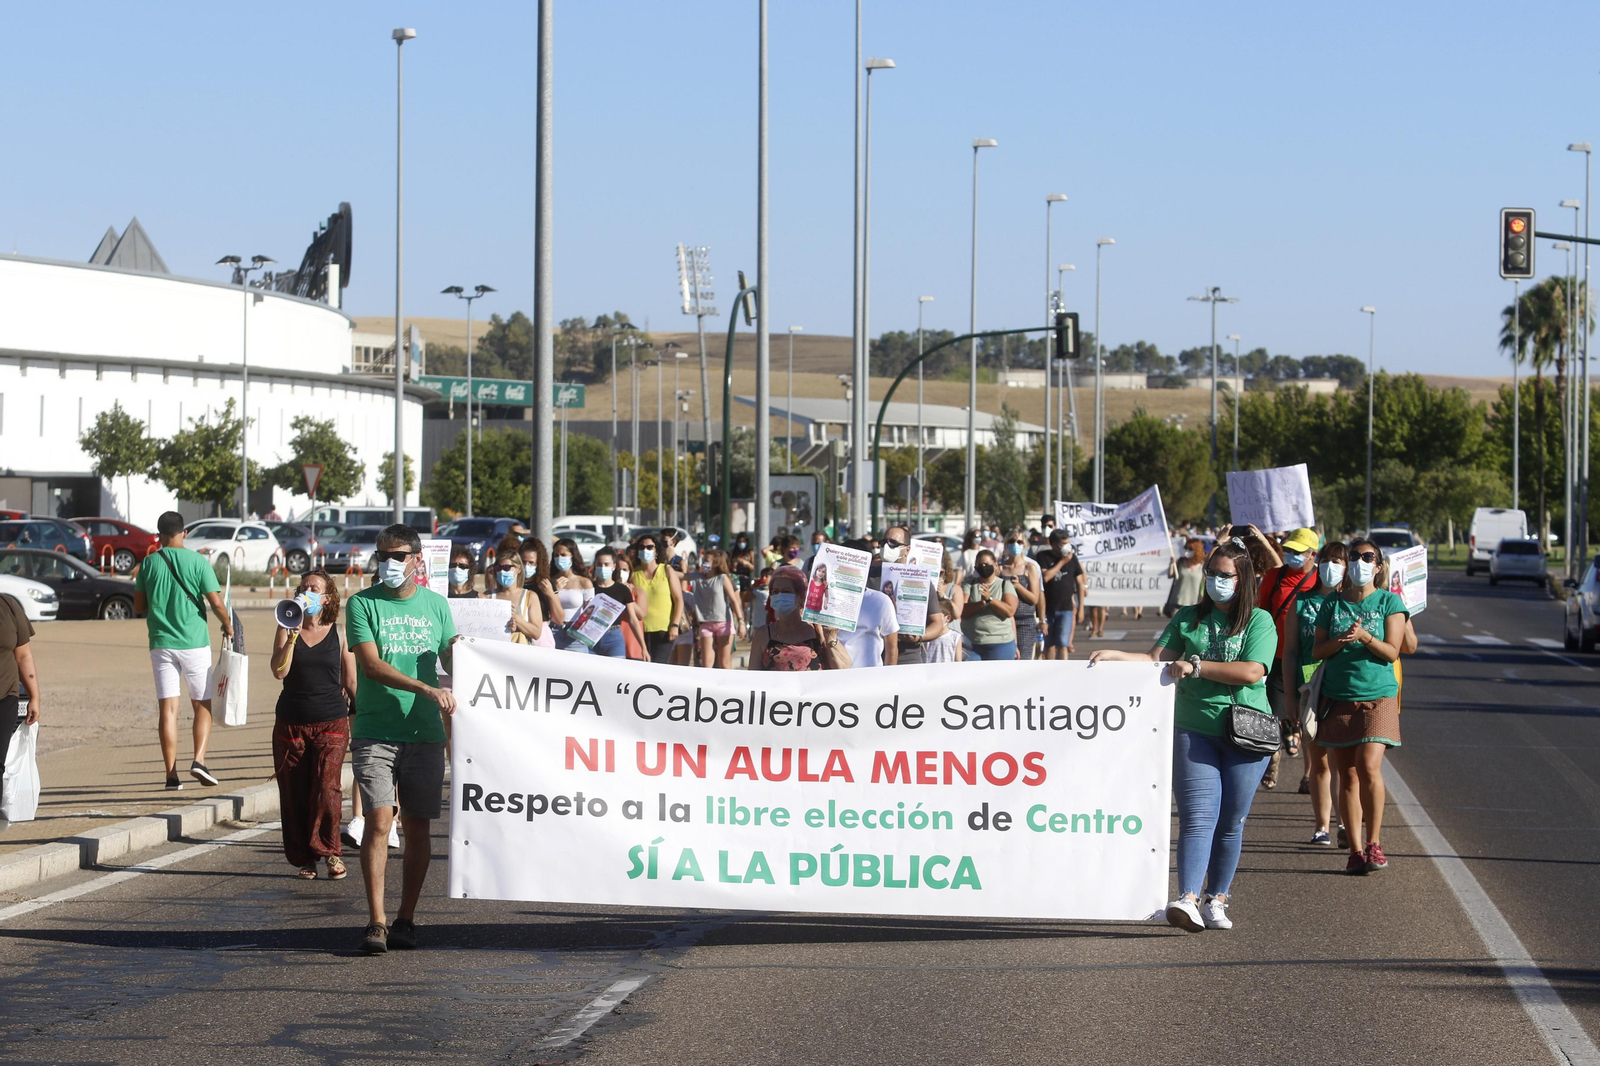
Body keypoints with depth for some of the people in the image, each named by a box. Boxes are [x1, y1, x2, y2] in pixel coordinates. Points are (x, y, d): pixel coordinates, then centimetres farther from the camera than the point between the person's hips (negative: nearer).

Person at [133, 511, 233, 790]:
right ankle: (199, 759, -7)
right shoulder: (197, 561, -5)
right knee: (203, 705, 11)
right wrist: (228, 626, 11)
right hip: (194, 642, -2)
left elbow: (139, 607, 5)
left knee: (168, 709, 1)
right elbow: (216, 602, -7)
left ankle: (171, 775, -3)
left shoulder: (148, 563, 2)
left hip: (161, 644, 2)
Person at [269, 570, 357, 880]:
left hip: (331, 723, -2)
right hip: (291, 723, 2)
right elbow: (279, 671, -8)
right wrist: (293, 635, -14)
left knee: (326, 787, -15)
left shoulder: (338, 633, 3)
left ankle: (330, 851, 0)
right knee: (294, 794, 2)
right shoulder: (286, 629, 6)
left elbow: (351, 683, 9)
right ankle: (304, 858, 14)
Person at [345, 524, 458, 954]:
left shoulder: (436, 604, 11)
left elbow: (452, 660, 20)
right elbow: (372, 664, -11)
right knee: (379, 821, -13)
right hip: (375, 732, -3)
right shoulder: (363, 604, 1)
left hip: (425, 731, 3)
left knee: (417, 827, 4)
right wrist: (425, 688, -21)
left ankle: (405, 919, 13)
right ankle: (376, 922, -12)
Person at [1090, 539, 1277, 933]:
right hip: (1194, 729, 1)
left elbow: (1252, 672, -11)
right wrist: (1114, 656, -5)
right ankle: (1188, 899, -22)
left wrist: (1195, 666, -12)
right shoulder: (1188, 619, 14)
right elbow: (1156, 659, 10)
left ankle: (1216, 900, 13)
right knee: (1198, 815, -11)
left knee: (1231, 820, 3)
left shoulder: (1259, 621, 2)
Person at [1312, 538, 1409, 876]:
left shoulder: (1388, 602, 3)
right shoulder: (1333, 603, 10)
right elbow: (1317, 650, 6)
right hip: (1338, 697, 3)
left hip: (1377, 696, -3)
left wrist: (1364, 636, -20)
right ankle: (1355, 849, 8)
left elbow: (1392, 651, -4)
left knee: (1368, 766, -18)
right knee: (1347, 774, 2)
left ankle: (1374, 842, -6)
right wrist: (1340, 640, -13)